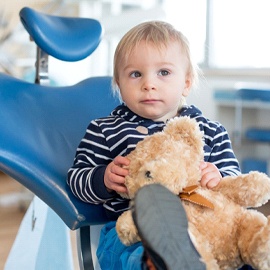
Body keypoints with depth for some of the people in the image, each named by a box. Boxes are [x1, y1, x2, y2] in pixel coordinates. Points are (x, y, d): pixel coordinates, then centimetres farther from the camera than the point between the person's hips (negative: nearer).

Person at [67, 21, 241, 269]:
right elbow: (77, 178, 12)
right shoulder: (105, 132, 12)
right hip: (130, 232, -2)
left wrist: (218, 179, -9)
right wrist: (104, 178, -11)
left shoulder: (210, 132, 16)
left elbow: (234, 178, 16)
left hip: (201, 225, 3)